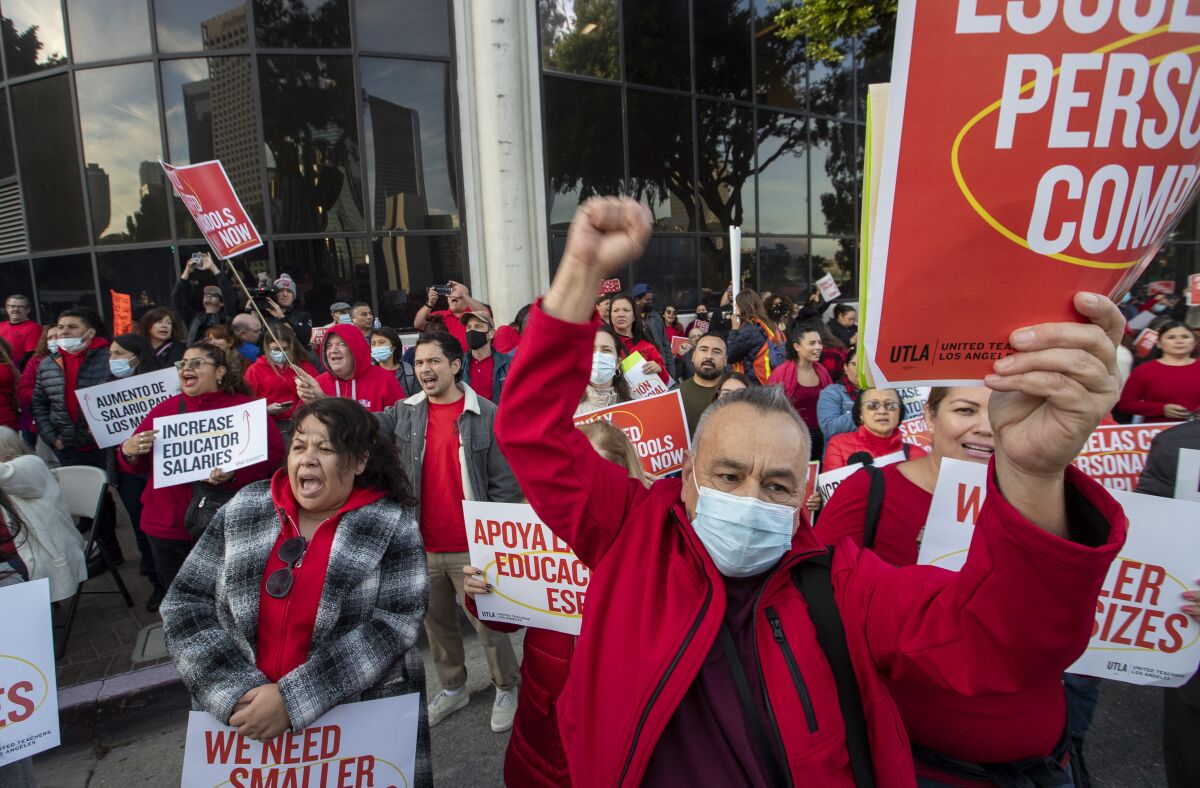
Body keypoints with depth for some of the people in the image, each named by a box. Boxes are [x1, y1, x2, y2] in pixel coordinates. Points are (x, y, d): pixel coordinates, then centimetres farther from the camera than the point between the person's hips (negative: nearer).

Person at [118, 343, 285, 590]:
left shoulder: (244, 406, -2)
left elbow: (274, 450, -11)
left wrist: (235, 474, -26)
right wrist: (128, 452, -12)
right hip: (166, 529, 4)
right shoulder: (164, 408, 8)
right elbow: (134, 466, 12)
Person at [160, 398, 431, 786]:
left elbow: (391, 628, -17)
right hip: (243, 721, 3)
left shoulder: (393, 527, -12)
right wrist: (236, 692, -14)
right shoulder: (244, 510, -2)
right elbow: (185, 604, -2)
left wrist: (293, 699, -23)